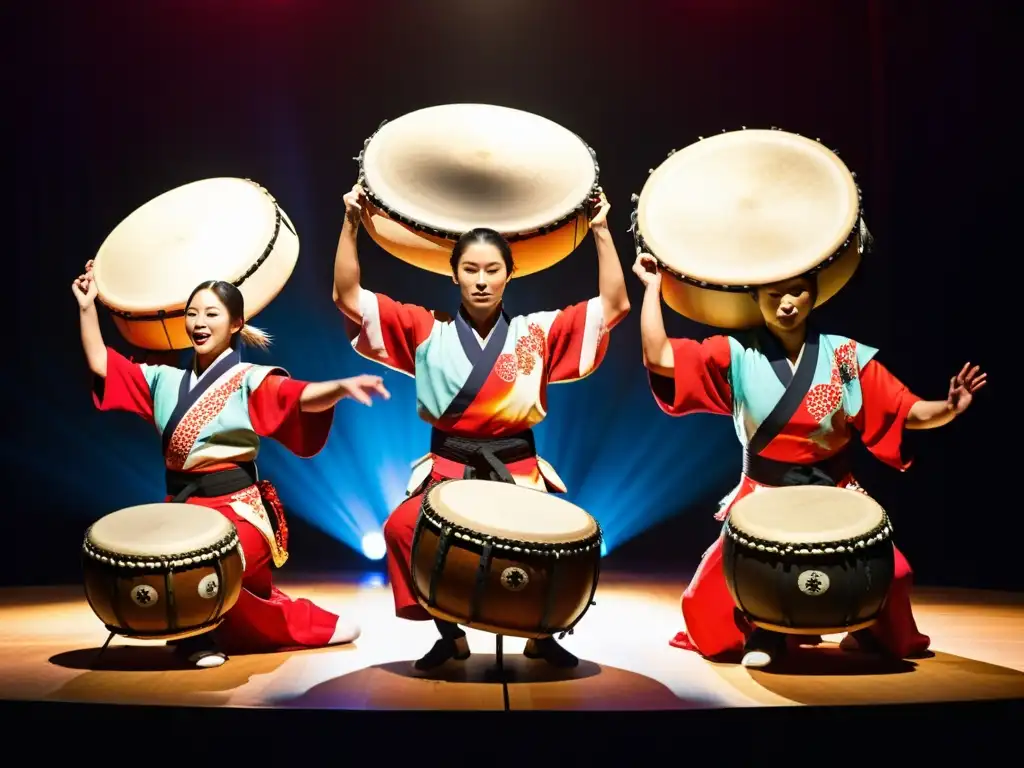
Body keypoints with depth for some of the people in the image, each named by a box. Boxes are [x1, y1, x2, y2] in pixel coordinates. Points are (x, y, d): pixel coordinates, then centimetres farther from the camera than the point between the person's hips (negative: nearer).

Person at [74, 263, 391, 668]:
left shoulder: (249, 380, -6)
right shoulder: (165, 379, 11)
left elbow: (301, 397, -24)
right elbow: (101, 364, 13)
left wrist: (342, 386, -44)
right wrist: (87, 307, 10)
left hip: (236, 505, -5)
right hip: (181, 504, 5)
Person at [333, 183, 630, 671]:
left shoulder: (538, 332, 6)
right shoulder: (426, 330, 5)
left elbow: (614, 305, 2)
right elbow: (348, 297, 2)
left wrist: (601, 232, -3)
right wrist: (351, 225, -6)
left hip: (518, 471, 0)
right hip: (447, 470, 0)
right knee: (402, 527, -29)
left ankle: (543, 631, 4)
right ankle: (447, 630, -4)